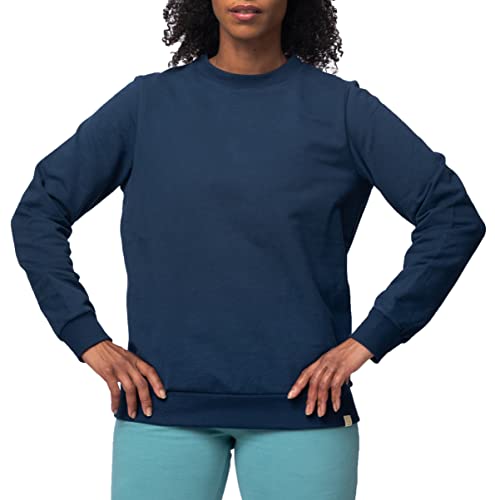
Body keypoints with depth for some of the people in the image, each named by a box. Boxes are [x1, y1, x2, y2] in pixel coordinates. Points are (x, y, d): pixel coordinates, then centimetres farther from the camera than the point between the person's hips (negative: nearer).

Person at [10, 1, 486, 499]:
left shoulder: (341, 108, 2)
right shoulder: (147, 103, 6)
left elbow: (454, 217, -1)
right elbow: (37, 214, 9)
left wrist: (368, 340, -6)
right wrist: (89, 340, -1)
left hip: (301, 405, -1)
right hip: (165, 405, 1)